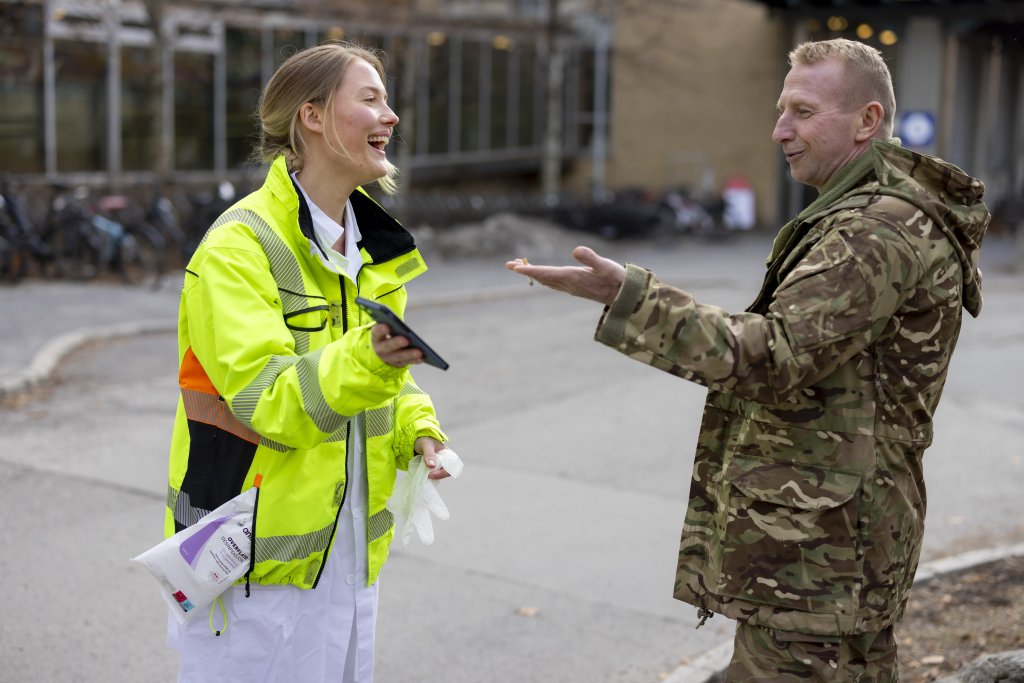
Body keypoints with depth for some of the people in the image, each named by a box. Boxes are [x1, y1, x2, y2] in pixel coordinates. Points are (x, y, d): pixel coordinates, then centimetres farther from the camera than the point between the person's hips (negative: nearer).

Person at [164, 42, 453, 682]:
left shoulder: (372, 246, 10)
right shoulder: (239, 245, -15)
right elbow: (267, 399, -24)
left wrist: (419, 431, 0)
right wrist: (366, 360, -41)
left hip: (349, 555, 7)